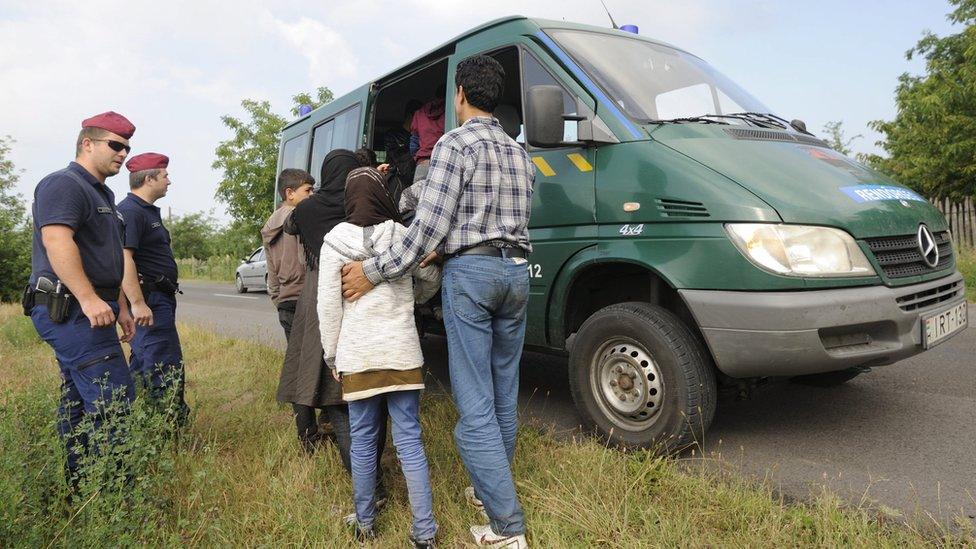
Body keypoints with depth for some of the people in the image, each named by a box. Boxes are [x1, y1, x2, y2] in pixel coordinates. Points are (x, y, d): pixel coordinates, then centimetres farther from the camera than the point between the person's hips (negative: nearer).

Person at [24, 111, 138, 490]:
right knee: (113, 400, -14)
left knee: (78, 402, 14)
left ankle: (76, 485, 23)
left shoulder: (102, 194, 23)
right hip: (72, 311, -11)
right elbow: (56, 240, -24)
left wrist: (121, 307, 23)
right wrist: (89, 298, -30)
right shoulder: (64, 184, -9)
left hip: (83, 311, 11)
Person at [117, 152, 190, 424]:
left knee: (142, 362, 17)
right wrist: (138, 303, -29)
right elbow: (123, 258, -24)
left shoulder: (149, 211, 19)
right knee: (167, 367, -9)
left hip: (158, 297, 11)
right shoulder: (129, 211, -14)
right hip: (149, 298, -11)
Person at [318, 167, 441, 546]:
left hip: (356, 356, 0)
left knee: (362, 440, 12)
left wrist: (331, 355, 8)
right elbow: (431, 278, 13)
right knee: (409, 441, 4)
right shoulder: (401, 235, 1)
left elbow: (328, 305, -1)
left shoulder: (334, 240, -1)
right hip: (402, 353, 0)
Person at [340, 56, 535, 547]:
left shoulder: (454, 145, -6)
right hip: (516, 271, 8)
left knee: (474, 406, -4)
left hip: (470, 272, -7)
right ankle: (491, 490, 30)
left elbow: (427, 228, -14)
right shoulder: (519, 154, 16)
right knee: (504, 397, 15)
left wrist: (374, 272, -7)